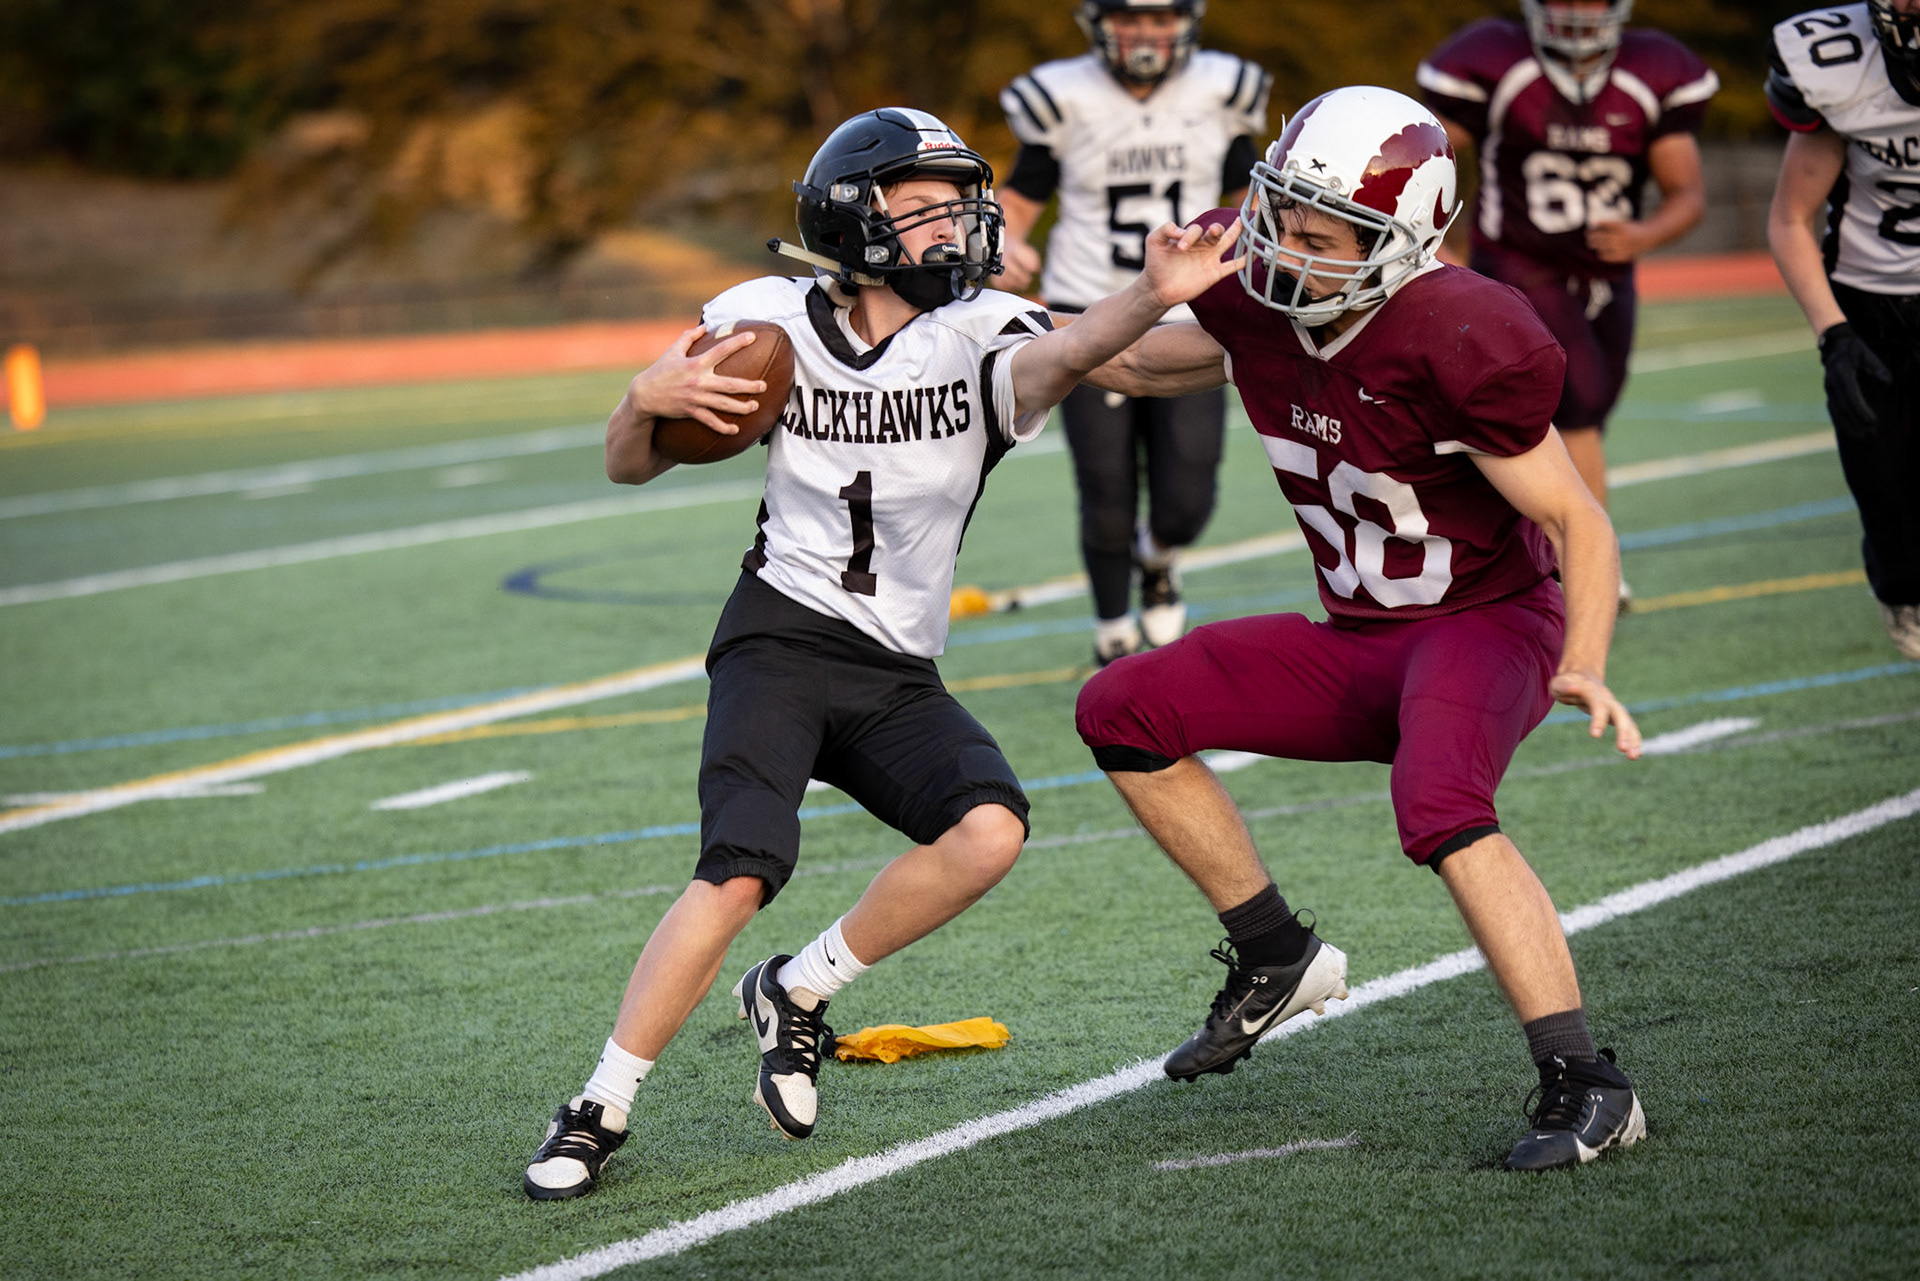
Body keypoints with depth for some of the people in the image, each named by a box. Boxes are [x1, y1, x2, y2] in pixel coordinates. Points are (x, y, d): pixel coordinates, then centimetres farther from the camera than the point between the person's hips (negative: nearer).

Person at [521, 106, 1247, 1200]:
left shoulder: (979, 339, -4)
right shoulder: (776, 322, 0)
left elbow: (1060, 357, -30)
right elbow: (630, 469, 8)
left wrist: (1151, 299, -51)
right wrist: (647, 401, -16)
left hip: (898, 676, 2)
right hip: (782, 638, -2)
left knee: (990, 832, -23)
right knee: (741, 873, -22)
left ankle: (798, 993, 1)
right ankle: (599, 1111, -8)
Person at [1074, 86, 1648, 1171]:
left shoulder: (1450, 342, -25)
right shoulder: (1258, 303, -4)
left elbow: (1579, 521, -19)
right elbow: (1154, 365, 23)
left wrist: (1586, 666, -31)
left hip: (1487, 623, -8)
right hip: (1357, 641, 8)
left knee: (1440, 807, -36)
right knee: (1123, 712, 0)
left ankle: (1587, 1088, -31)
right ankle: (1276, 957, 13)